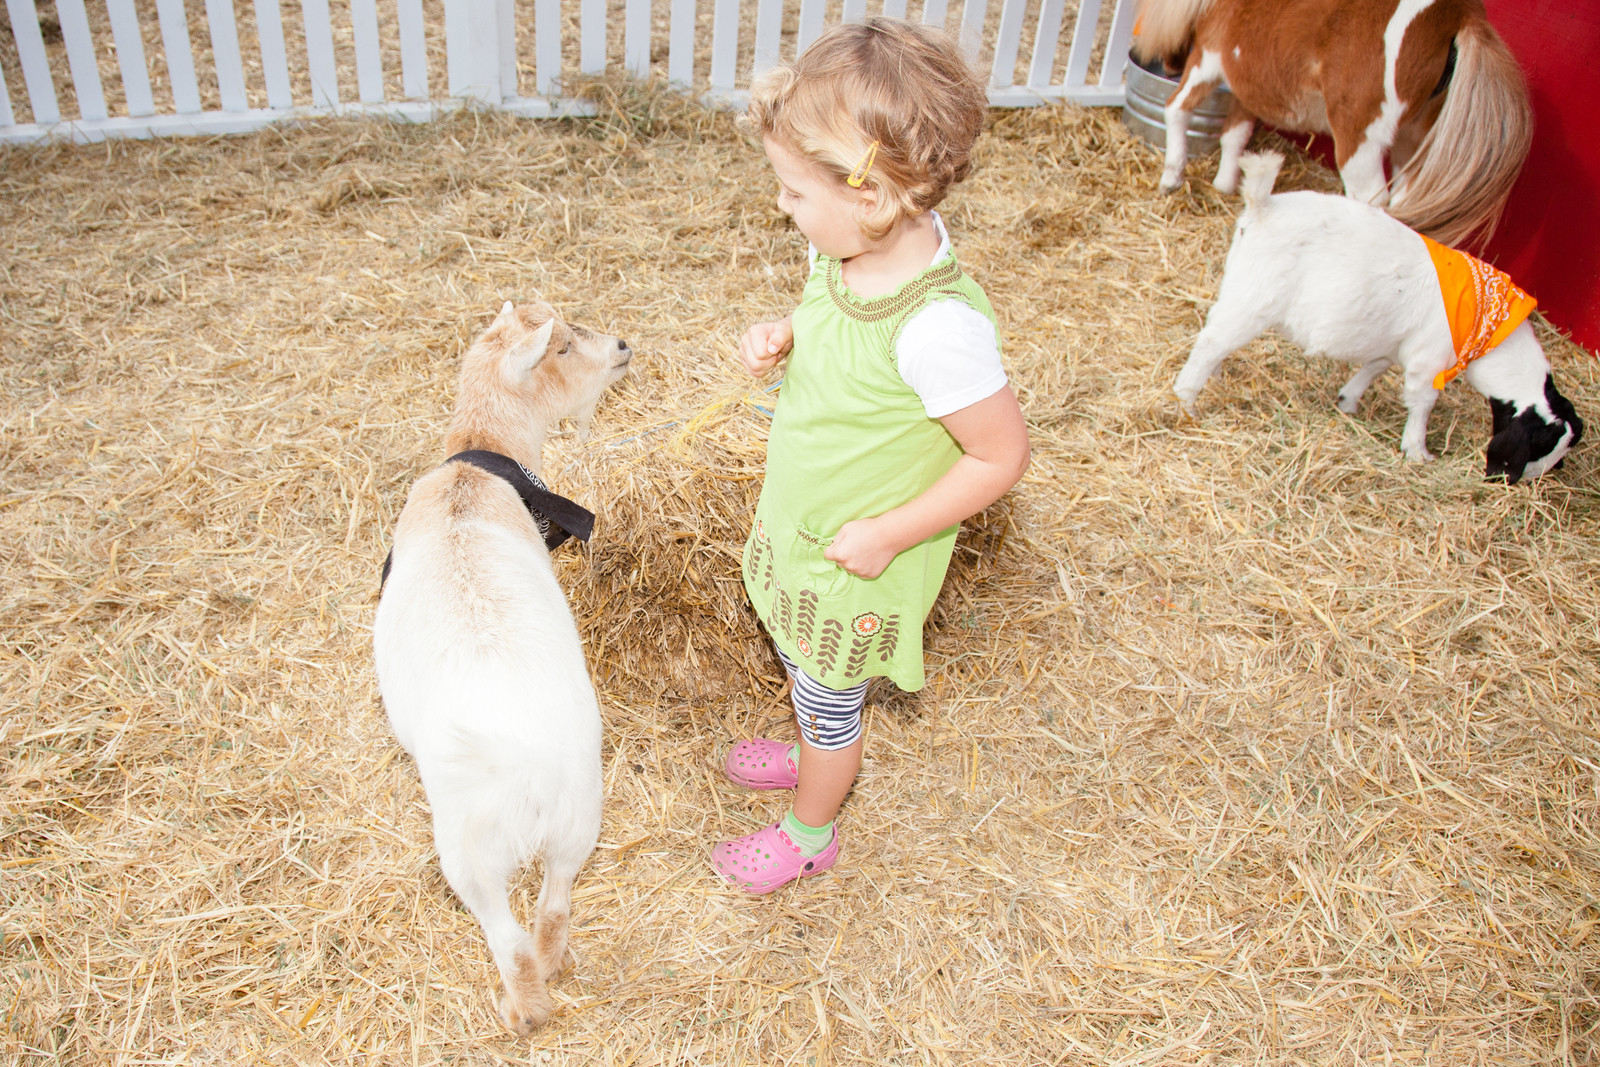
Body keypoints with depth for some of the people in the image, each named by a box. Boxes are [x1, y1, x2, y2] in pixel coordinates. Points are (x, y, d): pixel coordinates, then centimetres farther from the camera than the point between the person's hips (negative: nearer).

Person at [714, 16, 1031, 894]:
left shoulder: (938, 327, -37)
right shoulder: (846, 254, -13)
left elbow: (1002, 455, -26)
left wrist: (889, 533, -22)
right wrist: (781, 335, -10)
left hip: (858, 560, -7)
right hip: (799, 527, 8)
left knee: (828, 698, 18)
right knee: (798, 657, 32)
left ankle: (809, 835, 46)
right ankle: (818, 748, 63)